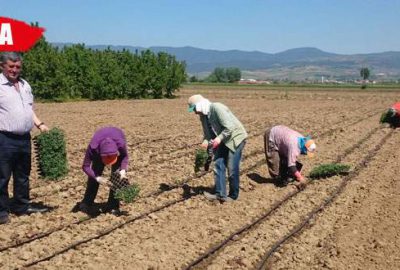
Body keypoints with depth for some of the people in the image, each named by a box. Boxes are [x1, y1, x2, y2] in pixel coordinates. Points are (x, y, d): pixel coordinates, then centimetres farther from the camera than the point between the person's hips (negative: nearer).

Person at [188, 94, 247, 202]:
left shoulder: (217, 108, -25)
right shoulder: (203, 116, 3)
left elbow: (229, 127, -27)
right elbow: (207, 132, 9)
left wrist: (219, 138, -28)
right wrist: (205, 141, -11)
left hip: (235, 137, -9)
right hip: (223, 140, 9)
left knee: (232, 168, -7)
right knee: (218, 165, 2)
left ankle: (233, 195, 9)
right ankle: (220, 194, 8)